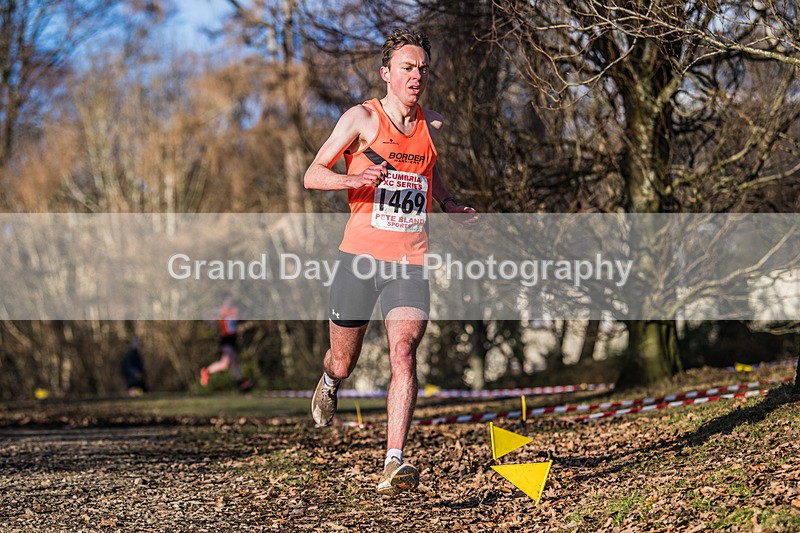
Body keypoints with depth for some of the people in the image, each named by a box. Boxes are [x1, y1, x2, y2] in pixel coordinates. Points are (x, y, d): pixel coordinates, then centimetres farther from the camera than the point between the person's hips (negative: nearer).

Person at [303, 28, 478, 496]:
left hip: (411, 263, 2)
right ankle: (329, 383, 51)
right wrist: (353, 179, -24)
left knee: (404, 353, -19)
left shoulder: (433, 124, 10)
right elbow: (312, 175, -5)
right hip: (361, 255, -2)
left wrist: (448, 204, 14)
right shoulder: (362, 118, -3)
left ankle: (394, 463, -24)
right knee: (344, 362, 12)